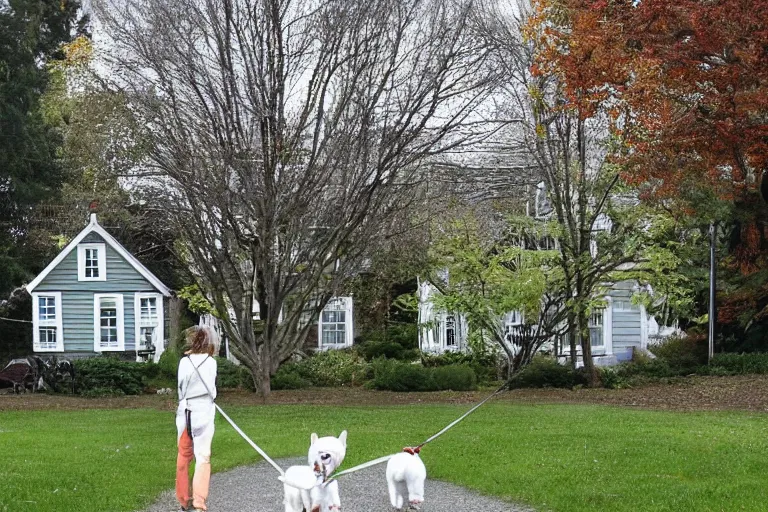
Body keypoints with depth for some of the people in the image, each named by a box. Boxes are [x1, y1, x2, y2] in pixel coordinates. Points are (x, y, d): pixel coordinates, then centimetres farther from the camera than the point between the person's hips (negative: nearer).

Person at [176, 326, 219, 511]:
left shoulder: (184, 361, 2)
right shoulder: (210, 362, -7)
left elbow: (180, 388, 6)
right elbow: (211, 392, -3)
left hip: (184, 412, 4)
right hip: (202, 413, -4)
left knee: (183, 457, 14)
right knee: (203, 458, -4)